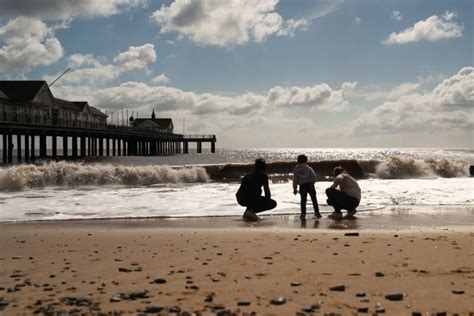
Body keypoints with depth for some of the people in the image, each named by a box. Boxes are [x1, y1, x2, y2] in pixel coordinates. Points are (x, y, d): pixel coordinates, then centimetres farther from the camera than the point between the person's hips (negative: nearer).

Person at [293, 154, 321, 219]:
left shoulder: (296, 170, 5)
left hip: (302, 186, 1)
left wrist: (295, 189, 5)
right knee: (314, 199, 7)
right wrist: (312, 183, -6)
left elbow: (295, 180, 2)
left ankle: (303, 214, 3)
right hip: (309, 185, -1)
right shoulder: (309, 168, 2)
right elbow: (313, 176, -12)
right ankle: (317, 213, 6)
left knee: (303, 200, 6)